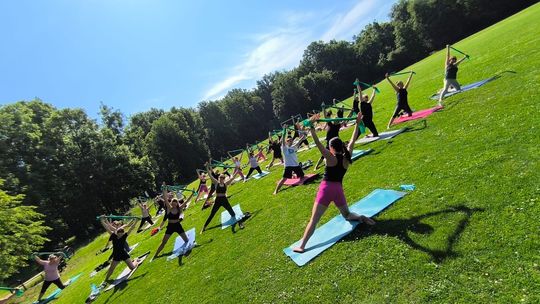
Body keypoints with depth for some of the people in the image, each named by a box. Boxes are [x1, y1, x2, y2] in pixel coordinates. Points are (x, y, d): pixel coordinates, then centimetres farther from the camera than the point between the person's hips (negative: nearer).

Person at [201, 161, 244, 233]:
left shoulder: (226, 183, 1)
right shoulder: (216, 183, -1)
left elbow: (232, 177, -4)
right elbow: (210, 176, -9)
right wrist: (207, 168, -17)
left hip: (224, 200, 0)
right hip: (217, 201, 0)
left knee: (232, 213, 0)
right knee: (211, 215, 8)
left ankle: (240, 223, 14)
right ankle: (204, 227, 22)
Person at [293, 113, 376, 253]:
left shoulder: (330, 157, -11)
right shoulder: (347, 157, 3)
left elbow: (318, 144, -22)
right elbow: (352, 141, 12)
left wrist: (312, 127, -27)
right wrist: (357, 124, 17)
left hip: (326, 189, -5)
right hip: (339, 189, 5)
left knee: (313, 220, -4)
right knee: (347, 214, 29)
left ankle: (301, 246, -6)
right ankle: (361, 217, 0)